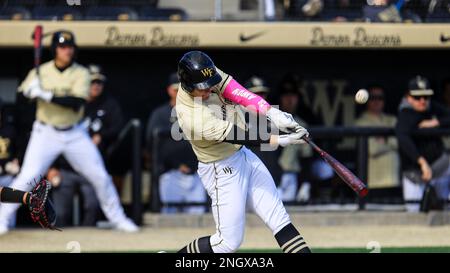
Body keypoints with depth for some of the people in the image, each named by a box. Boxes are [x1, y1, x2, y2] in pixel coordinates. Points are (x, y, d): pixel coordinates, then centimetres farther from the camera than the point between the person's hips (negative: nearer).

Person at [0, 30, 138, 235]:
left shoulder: (81, 74, -6)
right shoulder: (40, 72, -3)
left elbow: (76, 103, -21)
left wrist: (48, 95, -31)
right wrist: (30, 91, -29)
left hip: (74, 134, 1)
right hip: (46, 132, -1)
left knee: (100, 176, 3)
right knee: (28, 176, -15)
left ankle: (117, 218, 20)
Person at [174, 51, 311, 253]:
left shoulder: (205, 75, -13)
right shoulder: (193, 120, -32)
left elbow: (235, 91, -16)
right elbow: (239, 136, -32)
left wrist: (272, 113, -29)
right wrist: (280, 140, -34)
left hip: (242, 154, 8)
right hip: (222, 171, -8)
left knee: (279, 217, 4)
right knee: (229, 242, -1)